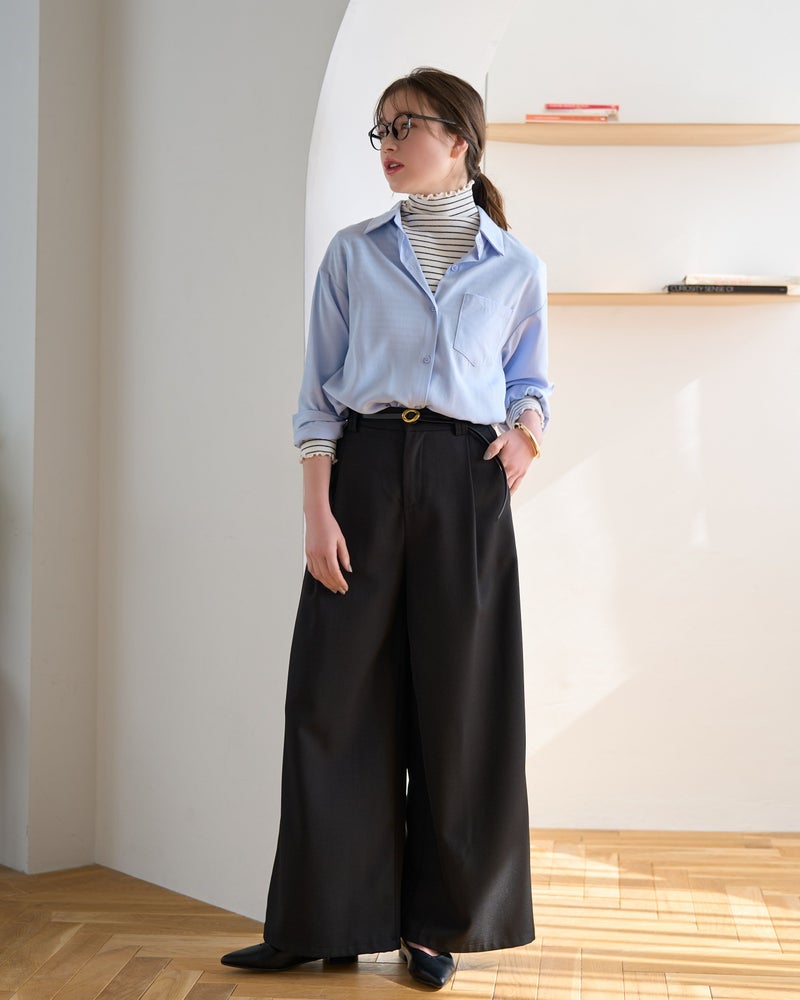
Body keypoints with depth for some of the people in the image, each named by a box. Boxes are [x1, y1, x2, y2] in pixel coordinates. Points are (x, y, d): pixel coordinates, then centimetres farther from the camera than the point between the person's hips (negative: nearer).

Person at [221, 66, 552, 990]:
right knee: (341, 695, 0)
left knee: (458, 700, 3)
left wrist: (525, 427, -7)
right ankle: (328, 921, 13)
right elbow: (320, 395, 3)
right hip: (366, 472, 0)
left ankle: (437, 923, 18)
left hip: (465, 483, 0)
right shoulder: (353, 255, 6)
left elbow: (529, 379, 16)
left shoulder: (515, 267, 7)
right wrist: (318, 510, -7)